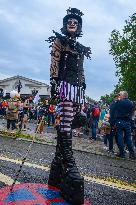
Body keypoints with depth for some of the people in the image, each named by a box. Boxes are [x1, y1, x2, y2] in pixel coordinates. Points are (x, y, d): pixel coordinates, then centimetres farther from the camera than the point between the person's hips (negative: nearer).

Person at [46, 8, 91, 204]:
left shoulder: (81, 48, 26)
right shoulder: (59, 41, 9)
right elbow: (54, 63, -2)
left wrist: (83, 88, 15)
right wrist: (54, 82, -15)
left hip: (77, 87, 6)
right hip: (65, 83, -6)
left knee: (66, 122, 4)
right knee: (66, 121, -16)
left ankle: (58, 162, 12)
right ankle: (69, 163, -13)